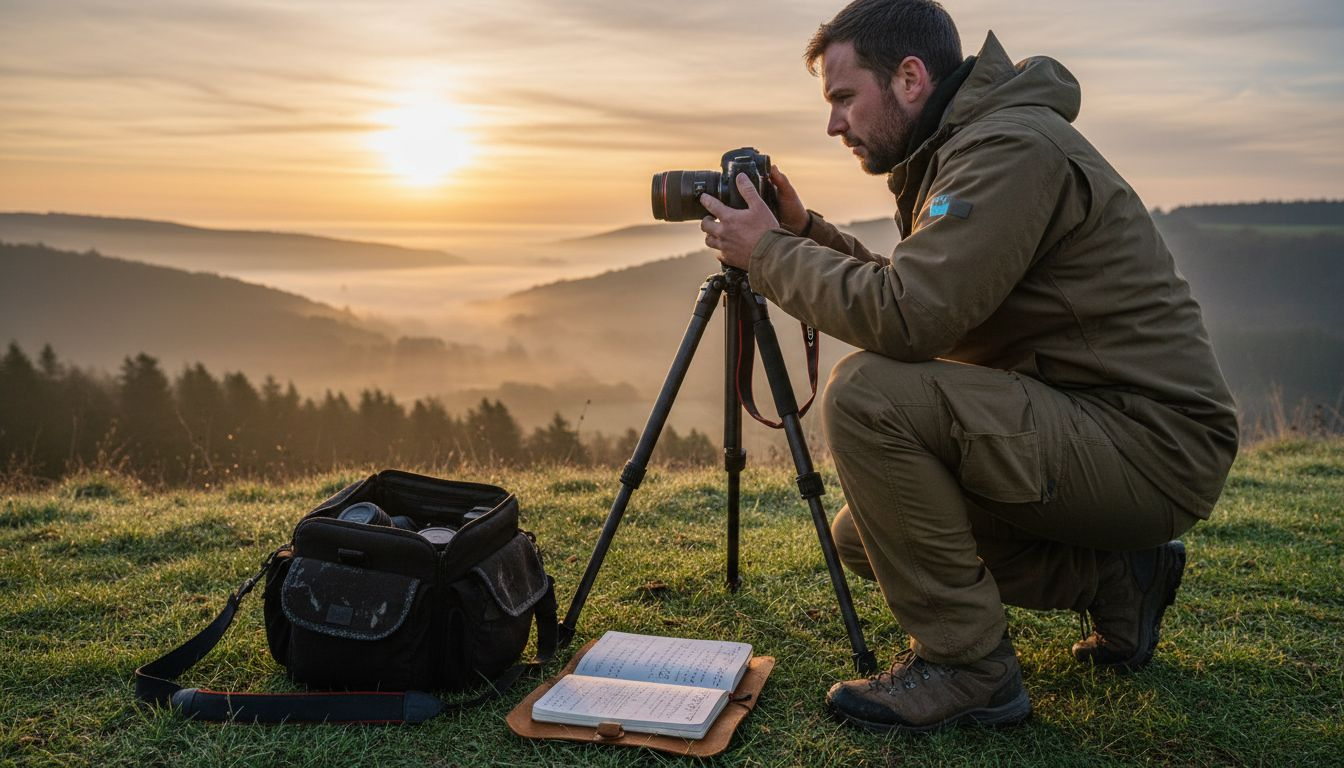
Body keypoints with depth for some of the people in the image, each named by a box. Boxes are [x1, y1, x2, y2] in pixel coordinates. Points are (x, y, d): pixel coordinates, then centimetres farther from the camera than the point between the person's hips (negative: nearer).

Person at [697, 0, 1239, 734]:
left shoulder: (1013, 148, -19)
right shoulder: (961, 147, 12)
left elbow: (904, 319, -29)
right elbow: (911, 296, 17)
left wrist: (768, 252, -15)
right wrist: (805, 232, 6)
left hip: (1152, 448, -10)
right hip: (1087, 426, 10)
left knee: (865, 392, -26)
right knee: (863, 534, 11)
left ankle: (965, 662, -11)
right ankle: (1114, 577, 17)